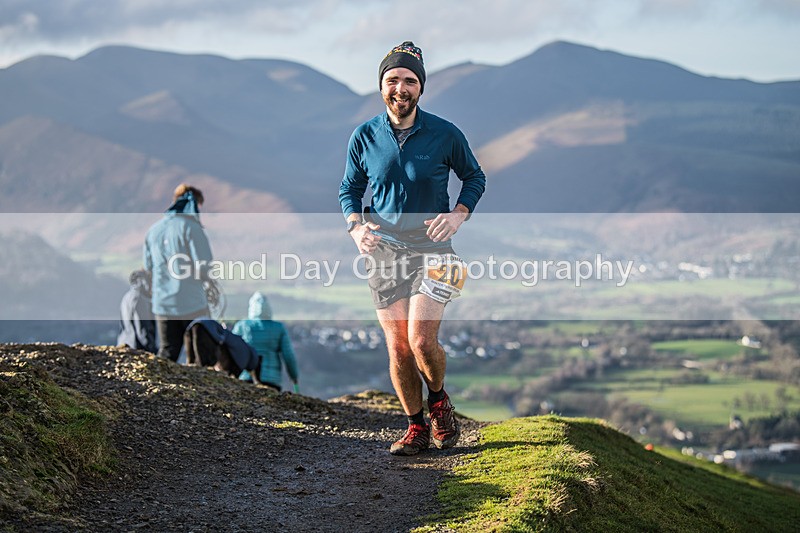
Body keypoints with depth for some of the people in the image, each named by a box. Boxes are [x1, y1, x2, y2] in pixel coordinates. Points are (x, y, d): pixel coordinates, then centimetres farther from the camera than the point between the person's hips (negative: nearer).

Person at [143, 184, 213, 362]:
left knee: (167, 355, 11)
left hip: (163, 305, 5)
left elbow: (149, 267, 14)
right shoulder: (191, 228, -12)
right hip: (192, 304, -5)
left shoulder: (153, 230, 7)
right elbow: (204, 269, -16)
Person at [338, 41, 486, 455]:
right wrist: (356, 226, -5)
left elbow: (475, 177, 11)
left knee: (421, 340, -15)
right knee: (397, 347, 2)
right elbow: (349, 189, 13)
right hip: (383, 250, 2)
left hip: (431, 247, -2)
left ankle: (438, 400, 16)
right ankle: (416, 428, 17)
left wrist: (458, 214, -7)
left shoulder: (445, 134, -4)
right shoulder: (364, 137, 1)